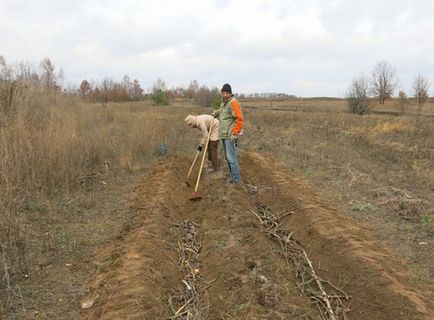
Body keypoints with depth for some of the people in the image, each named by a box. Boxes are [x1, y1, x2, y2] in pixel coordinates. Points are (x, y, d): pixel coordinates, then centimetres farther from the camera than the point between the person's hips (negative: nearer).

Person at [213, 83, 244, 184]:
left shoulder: (233, 103, -15)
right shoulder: (223, 102, 14)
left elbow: (240, 120, -20)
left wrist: (235, 133, -20)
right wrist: (217, 112, 17)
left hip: (230, 135, -10)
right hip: (223, 135, 10)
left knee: (232, 158, -7)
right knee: (228, 157, 16)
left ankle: (236, 179, 1)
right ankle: (233, 176, 26)